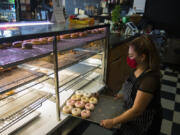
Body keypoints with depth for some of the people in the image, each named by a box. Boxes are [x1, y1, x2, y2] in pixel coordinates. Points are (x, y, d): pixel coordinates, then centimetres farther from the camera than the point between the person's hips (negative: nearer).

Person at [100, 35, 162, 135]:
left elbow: (136, 111, -30)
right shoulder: (137, 69, -8)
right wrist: (124, 95, 5)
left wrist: (113, 122, -24)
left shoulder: (150, 79, -33)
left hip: (144, 125, -7)